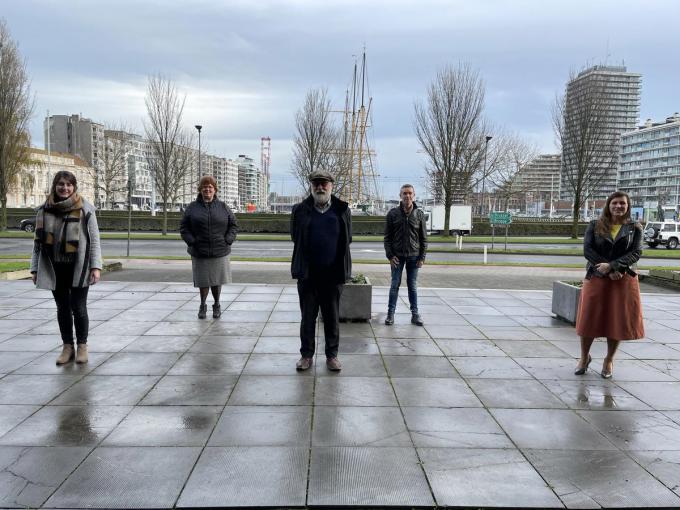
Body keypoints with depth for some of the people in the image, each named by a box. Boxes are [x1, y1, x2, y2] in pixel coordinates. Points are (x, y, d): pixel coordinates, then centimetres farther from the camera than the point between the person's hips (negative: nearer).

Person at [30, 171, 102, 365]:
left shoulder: (85, 208, -3)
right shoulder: (44, 210, 6)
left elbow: (94, 239, -4)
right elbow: (38, 241, 10)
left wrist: (96, 266, -10)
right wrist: (35, 268, 7)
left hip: (78, 267, -3)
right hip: (55, 268, 3)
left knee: (78, 307, 2)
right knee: (62, 308, 10)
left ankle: (82, 346, 16)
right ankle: (67, 347, 21)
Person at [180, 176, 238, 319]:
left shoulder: (223, 207, 5)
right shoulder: (192, 207, 3)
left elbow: (234, 225, 8)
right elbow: (184, 228, 5)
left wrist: (228, 241, -6)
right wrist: (191, 242, -8)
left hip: (219, 252, 0)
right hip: (200, 253, 0)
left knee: (217, 280, 7)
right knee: (203, 280, 5)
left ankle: (217, 305, 27)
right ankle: (202, 306, 24)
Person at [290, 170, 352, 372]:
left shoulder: (342, 209, 3)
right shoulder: (300, 210, 2)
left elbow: (347, 239, 8)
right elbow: (295, 238, 9)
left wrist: (340, 265, 7)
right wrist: (305, 261, 8)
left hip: (333, 274, 0)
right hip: (308, 274, 0)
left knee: (332, 317, 9)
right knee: (307, 317, 8)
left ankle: (332, 355, 21)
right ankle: (306, 355, 20)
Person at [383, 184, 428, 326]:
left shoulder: (419, 214, 3)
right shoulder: (393, 213, 0)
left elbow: (424, 238, 4)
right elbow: (387, 237, 1)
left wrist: (422, 257, -1)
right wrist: (390, 255, -7)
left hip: (414, 256, 1)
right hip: (397, 255, -1)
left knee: (413, 285, 8)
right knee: (395, 284, 4)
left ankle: (415, 313, 14)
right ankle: (391, 313, 10)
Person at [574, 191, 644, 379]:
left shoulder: (634, 228, 4)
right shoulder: (595, 225, 2)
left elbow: (635, 254, -7)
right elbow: (587, 250, -8)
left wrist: (612, 265, -22)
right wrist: (609, 271, -17)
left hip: (624, 280, 1)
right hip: (596, 278, 0)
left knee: (618, 321, 5)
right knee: (589, 319, 1)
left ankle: (609, 360, 24)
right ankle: (584, 357, 23)